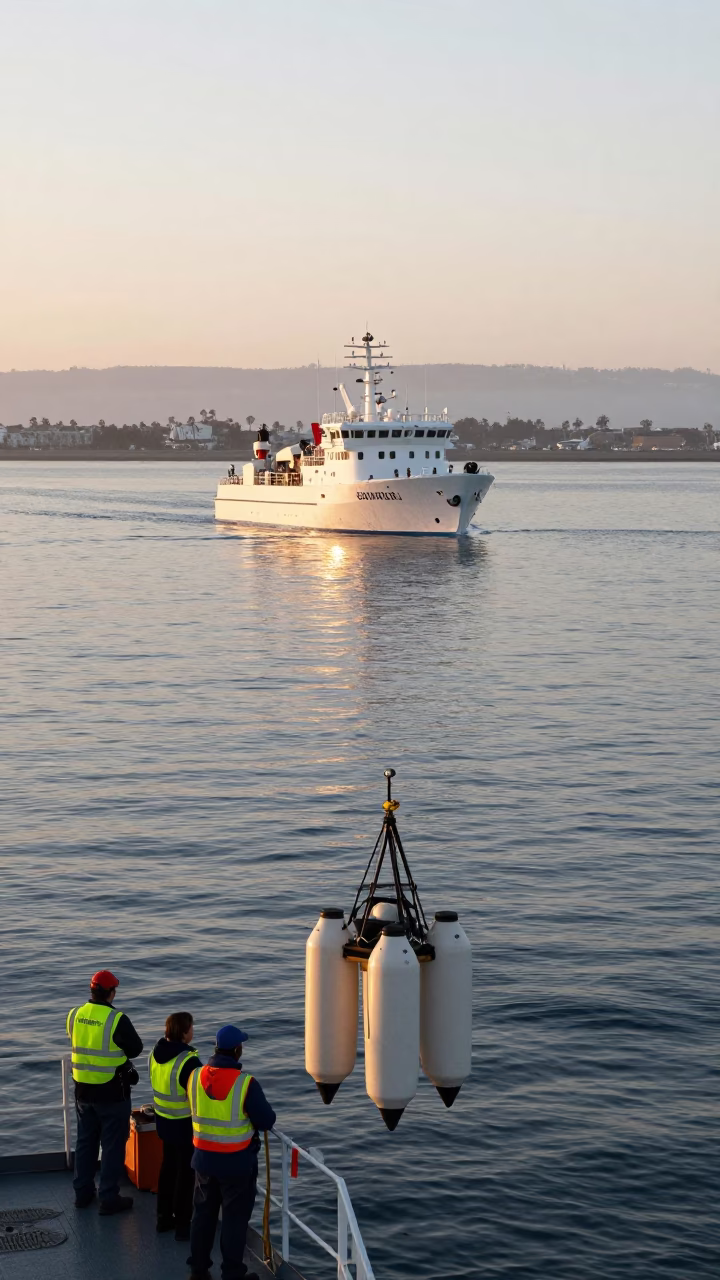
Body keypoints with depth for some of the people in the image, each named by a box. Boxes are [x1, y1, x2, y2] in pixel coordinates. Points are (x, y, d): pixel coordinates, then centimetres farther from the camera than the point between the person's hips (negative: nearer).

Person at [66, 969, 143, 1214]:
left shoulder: (74, 1016, -3)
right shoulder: (117, 1020, -21)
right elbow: (135, 1048, -10)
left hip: (83, 1090, 6)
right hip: (112, 1092, -5)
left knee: (85, 1141, 20)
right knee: (113, 1145, 6)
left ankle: (82, 1192, 29)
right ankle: (109, 1199, 10)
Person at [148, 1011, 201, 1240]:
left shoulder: (157, 1053, -3)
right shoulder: (188, 1062, -28)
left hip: (163, 1120, 8)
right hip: (186, 1125, -7)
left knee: (168, 1166, 21)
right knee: (186, 1172, 5)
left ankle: (164, 1216, 30)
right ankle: (182, 1224, 12)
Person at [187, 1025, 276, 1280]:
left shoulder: (195, 1077, -7)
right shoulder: (246, 1083, -22)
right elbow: (267, 1121, -15)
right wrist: (254, 1112, 5)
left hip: (204, 1159, 5)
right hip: (237, 1163, -5)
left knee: (203, 1213, 19)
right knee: (235, 1218, 8)